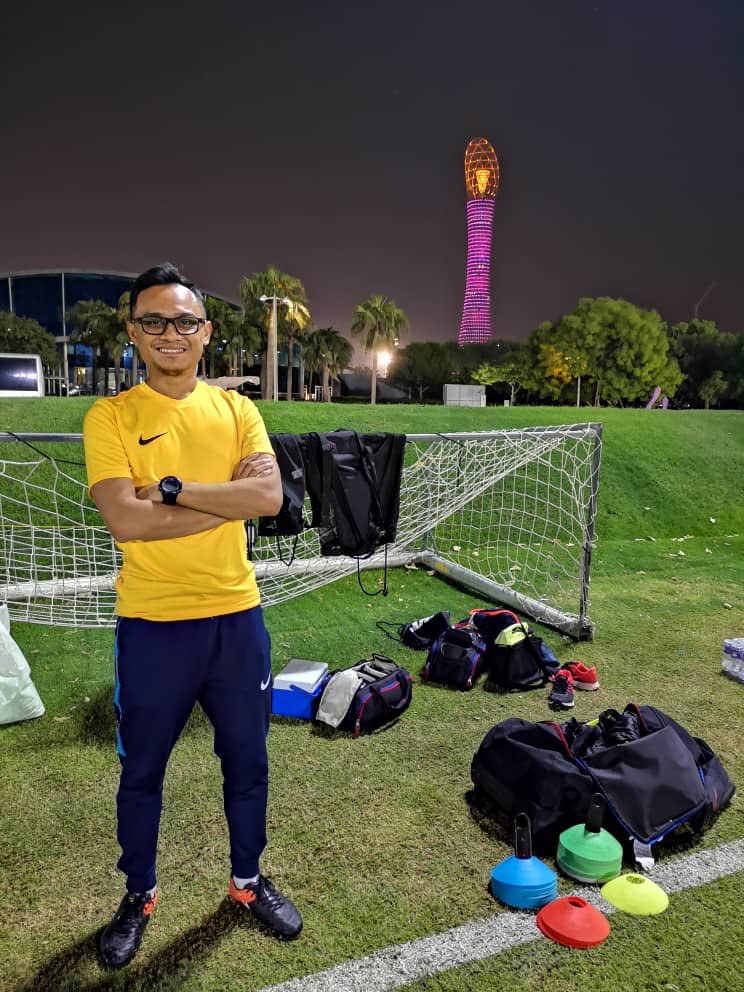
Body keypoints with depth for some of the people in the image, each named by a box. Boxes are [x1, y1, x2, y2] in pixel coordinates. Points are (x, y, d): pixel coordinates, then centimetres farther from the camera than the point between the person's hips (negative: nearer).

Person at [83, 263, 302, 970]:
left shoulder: (235, 409, 2)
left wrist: (171, 489, -18)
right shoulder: (110, 417, -7)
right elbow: (125, 521, -20)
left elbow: (270, 495, -14)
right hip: (152, 625, -2)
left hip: (237, 616, 3)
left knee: (247, 763, 18)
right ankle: (138, 896, 42)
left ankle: (248, 881, 43)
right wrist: (230, 497, -17)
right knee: (141, 772, 17)